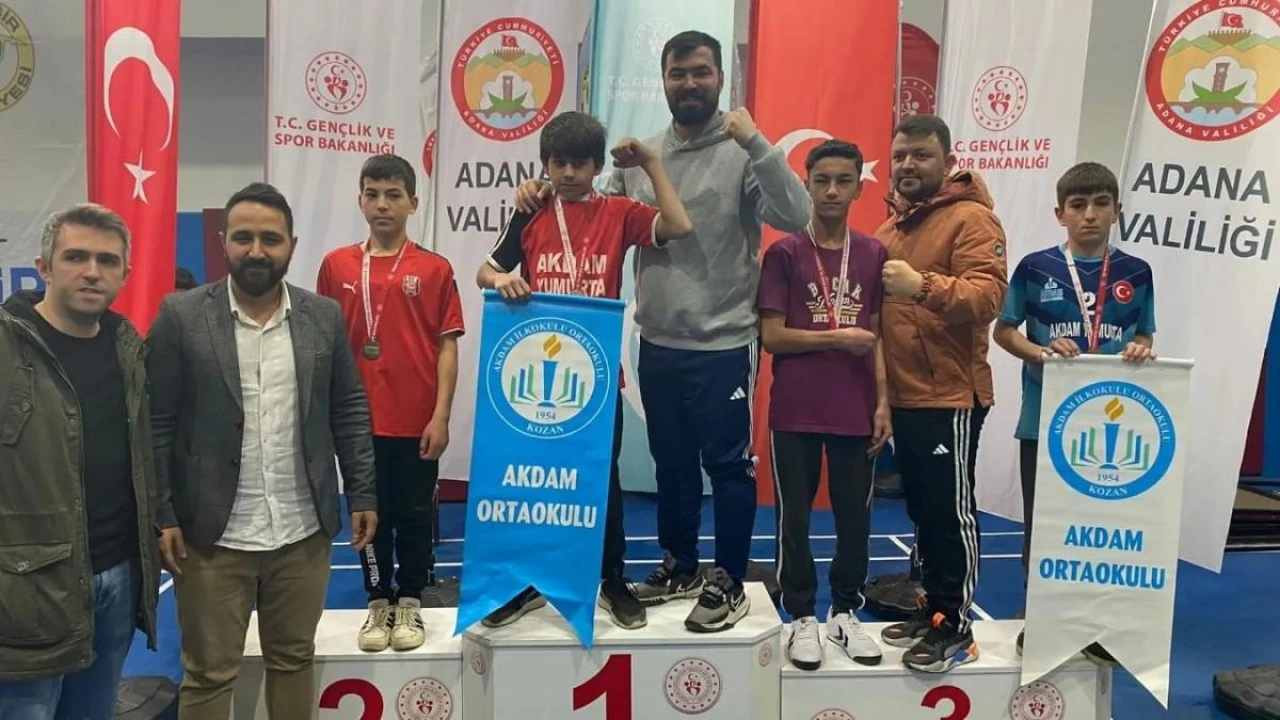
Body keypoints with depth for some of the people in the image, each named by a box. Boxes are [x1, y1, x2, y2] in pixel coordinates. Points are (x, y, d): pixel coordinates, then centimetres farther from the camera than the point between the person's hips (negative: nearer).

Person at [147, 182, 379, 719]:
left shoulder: (325, 317, 4)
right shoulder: (180, 316, -4)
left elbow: (350, 411, 7)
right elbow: (156, 424, -4)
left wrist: (363, 495, 3)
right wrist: (162, 515, -7)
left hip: (303, 532, 2)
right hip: (213, 535, -2)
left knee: (294, 659, 16)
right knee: (208, 674, 9)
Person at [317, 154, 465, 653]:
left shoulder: (434, 269, -1)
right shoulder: (336, 265, 4)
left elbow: (447, 345, -2)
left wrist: (441, 415, -8)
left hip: (417, 420, -1)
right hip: (359, 420, 1)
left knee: (415, 516, 8)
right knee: (370, 515, 11)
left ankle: (410, 606, 23)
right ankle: (378, 605, 25)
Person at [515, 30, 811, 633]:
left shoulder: (744, 153, -8)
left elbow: (795, 217, -20)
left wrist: (756, 143, -28)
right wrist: (545, 197, -2)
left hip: (723, 344, -5)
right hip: (657, 344, 6)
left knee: (727, 465, 4)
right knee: (671, 464, 17)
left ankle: (729, 583, 19)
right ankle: (679, 567, 35)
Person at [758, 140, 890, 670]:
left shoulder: (874, 254, 6)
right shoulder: (784, 253, -3)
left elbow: (877, 337, 8)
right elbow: (771, 336, -7)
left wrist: (883, 402, 2)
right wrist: (838, 337, -12)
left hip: (856, 410, 3)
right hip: (796, 411, -2)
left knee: (855, 515, 9)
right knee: (795, 516, 4)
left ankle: (846, 612, 25)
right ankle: (802, 617, 18)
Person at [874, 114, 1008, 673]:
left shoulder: (970, 218, -9)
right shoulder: (891, 226, 17)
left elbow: (988, 295, -23)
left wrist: (924, 285, -38)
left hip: (950, 397, -8)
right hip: (903, 397, 8)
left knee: (951, 510, -2)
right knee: (922, 510, 15)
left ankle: (956, 627, 8)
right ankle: (933, 608, 27)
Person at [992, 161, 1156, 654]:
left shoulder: (1136, 273, 3)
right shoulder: (1035, 268, -3)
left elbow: (1144, 337, 12)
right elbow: (1003, 331, 2)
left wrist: (1140, 351, -11)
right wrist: (1041, 352, -16)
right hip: (1045, 420, -2)